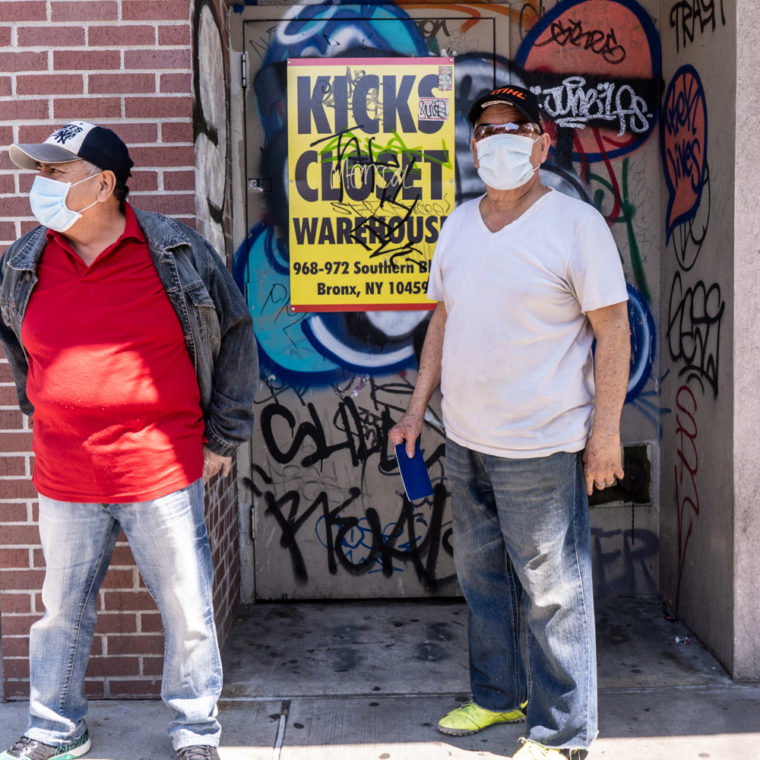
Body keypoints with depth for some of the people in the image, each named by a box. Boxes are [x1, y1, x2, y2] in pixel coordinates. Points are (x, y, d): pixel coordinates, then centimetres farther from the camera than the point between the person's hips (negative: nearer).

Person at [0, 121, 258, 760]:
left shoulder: (177, 254, -6)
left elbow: (235, 338, 2)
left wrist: (223, 438, 2)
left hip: (162, 471, -3)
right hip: (64, 480, 3)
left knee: (187, 607, 8)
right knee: (63, 609, 17)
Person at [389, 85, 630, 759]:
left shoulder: (576, 223, -9)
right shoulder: (459, 223, 9)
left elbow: (613, 331, -9)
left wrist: (606, 431, -13)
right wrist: (418, 408, 14)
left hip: (541, 448, -7)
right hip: (465, 440, 7)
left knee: (553, 593, 3)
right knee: (481, 575, 19)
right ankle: (498, 695, 39)